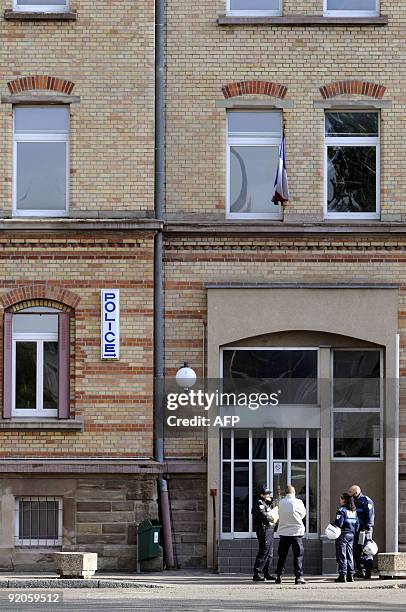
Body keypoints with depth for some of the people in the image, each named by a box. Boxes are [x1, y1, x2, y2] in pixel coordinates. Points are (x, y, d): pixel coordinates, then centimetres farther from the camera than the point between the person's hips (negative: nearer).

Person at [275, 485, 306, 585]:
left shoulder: (281, 503, -2)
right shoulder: (298, 502, -9)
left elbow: (280, 515, 5)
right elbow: (303, 515, 4)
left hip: (283, 532, 3)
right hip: (296, 531, -3)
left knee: (282, 555, 11)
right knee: (298, 555, 2)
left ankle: (279, 576, 12)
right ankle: (298, 576, -3)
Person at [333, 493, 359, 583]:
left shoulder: (341, 510, -12)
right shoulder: (354, 511, 11)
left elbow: (339, 523, -19)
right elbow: (357, 524, 13)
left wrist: (332, 525, -3)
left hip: (342, 534, -7)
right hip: (351, 534, 7)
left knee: (342, 555, -4)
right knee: (350, 555, 11)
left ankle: (342, 575, -8)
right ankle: (350, 575, 11)